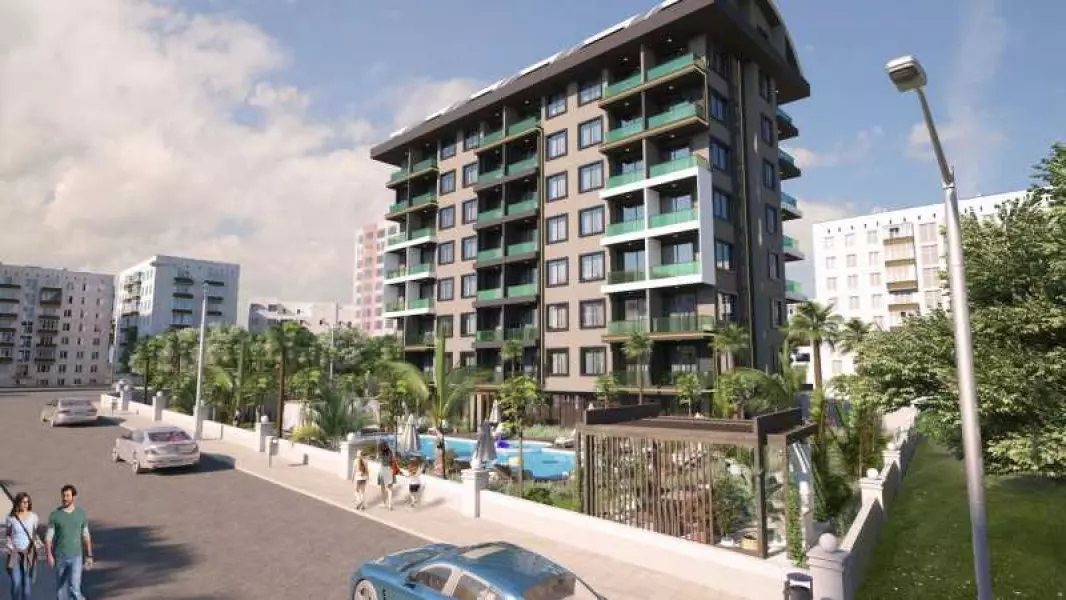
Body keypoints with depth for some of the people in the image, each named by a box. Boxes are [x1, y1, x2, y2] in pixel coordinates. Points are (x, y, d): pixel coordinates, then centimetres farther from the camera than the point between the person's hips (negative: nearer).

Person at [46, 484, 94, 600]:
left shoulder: (81, 513, 0)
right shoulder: (54, 514, -4)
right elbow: (49, 537, -4)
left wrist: (89, 556, 4)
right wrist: (49, 555, -16)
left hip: (76, 556, -1)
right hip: (60, 557, 1)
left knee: (74, 586, -12)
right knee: (61, 586, 11)